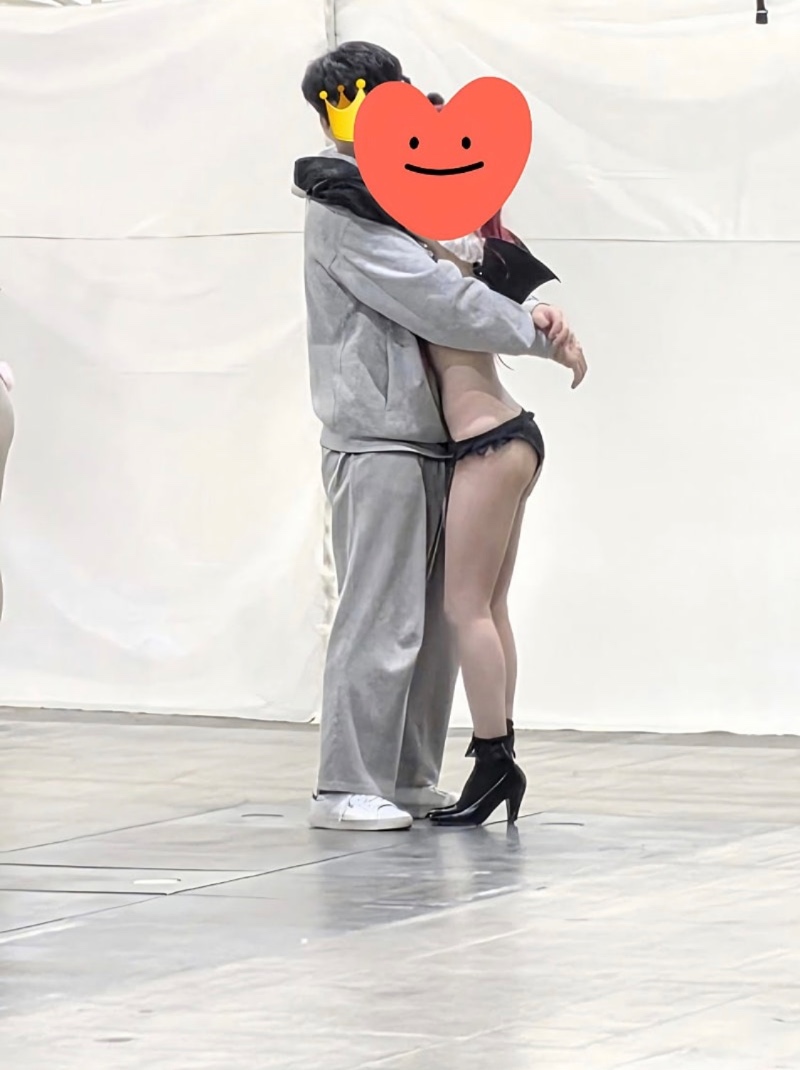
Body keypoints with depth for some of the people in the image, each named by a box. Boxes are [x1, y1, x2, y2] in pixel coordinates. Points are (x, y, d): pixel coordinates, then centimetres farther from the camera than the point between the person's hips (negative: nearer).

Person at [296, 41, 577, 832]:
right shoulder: (343, 208, -10)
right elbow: (436, 302, -17)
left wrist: (538, 312, -5)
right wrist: (539, 335, -11)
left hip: (423, 434, 9)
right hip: (378, 440, -9)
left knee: (433, 618, 10)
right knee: (381, 619, -10)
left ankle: (408, 780, 15)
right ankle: (346, 788, -7)